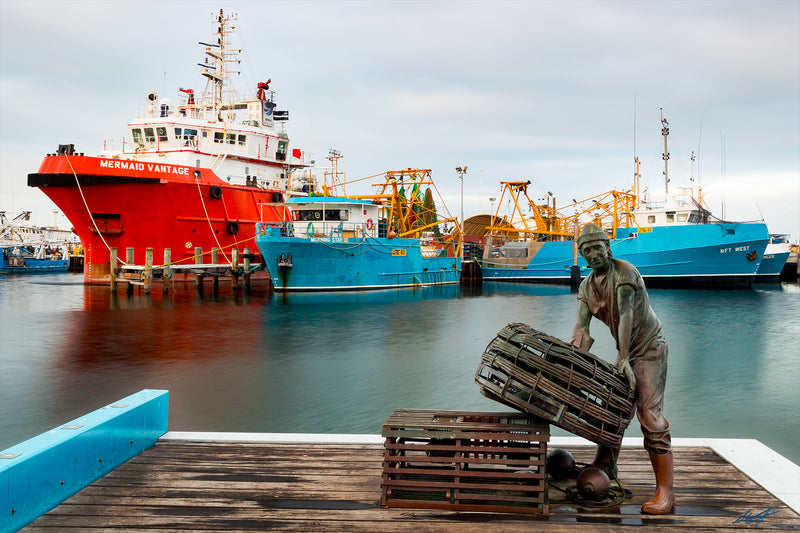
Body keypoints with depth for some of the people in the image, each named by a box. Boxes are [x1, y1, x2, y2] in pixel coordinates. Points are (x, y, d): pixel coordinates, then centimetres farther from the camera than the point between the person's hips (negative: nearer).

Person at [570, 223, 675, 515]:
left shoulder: (624, 272, -17)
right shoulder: (586, 286, 4)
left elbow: (626, 314, -27)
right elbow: (581, 329, -5)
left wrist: (623, 358, -34)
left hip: (649, 348, -7)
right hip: (625, 352, 7)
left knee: (650, 414, -15)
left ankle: (665, 492, -15)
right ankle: (602, 471, 28)